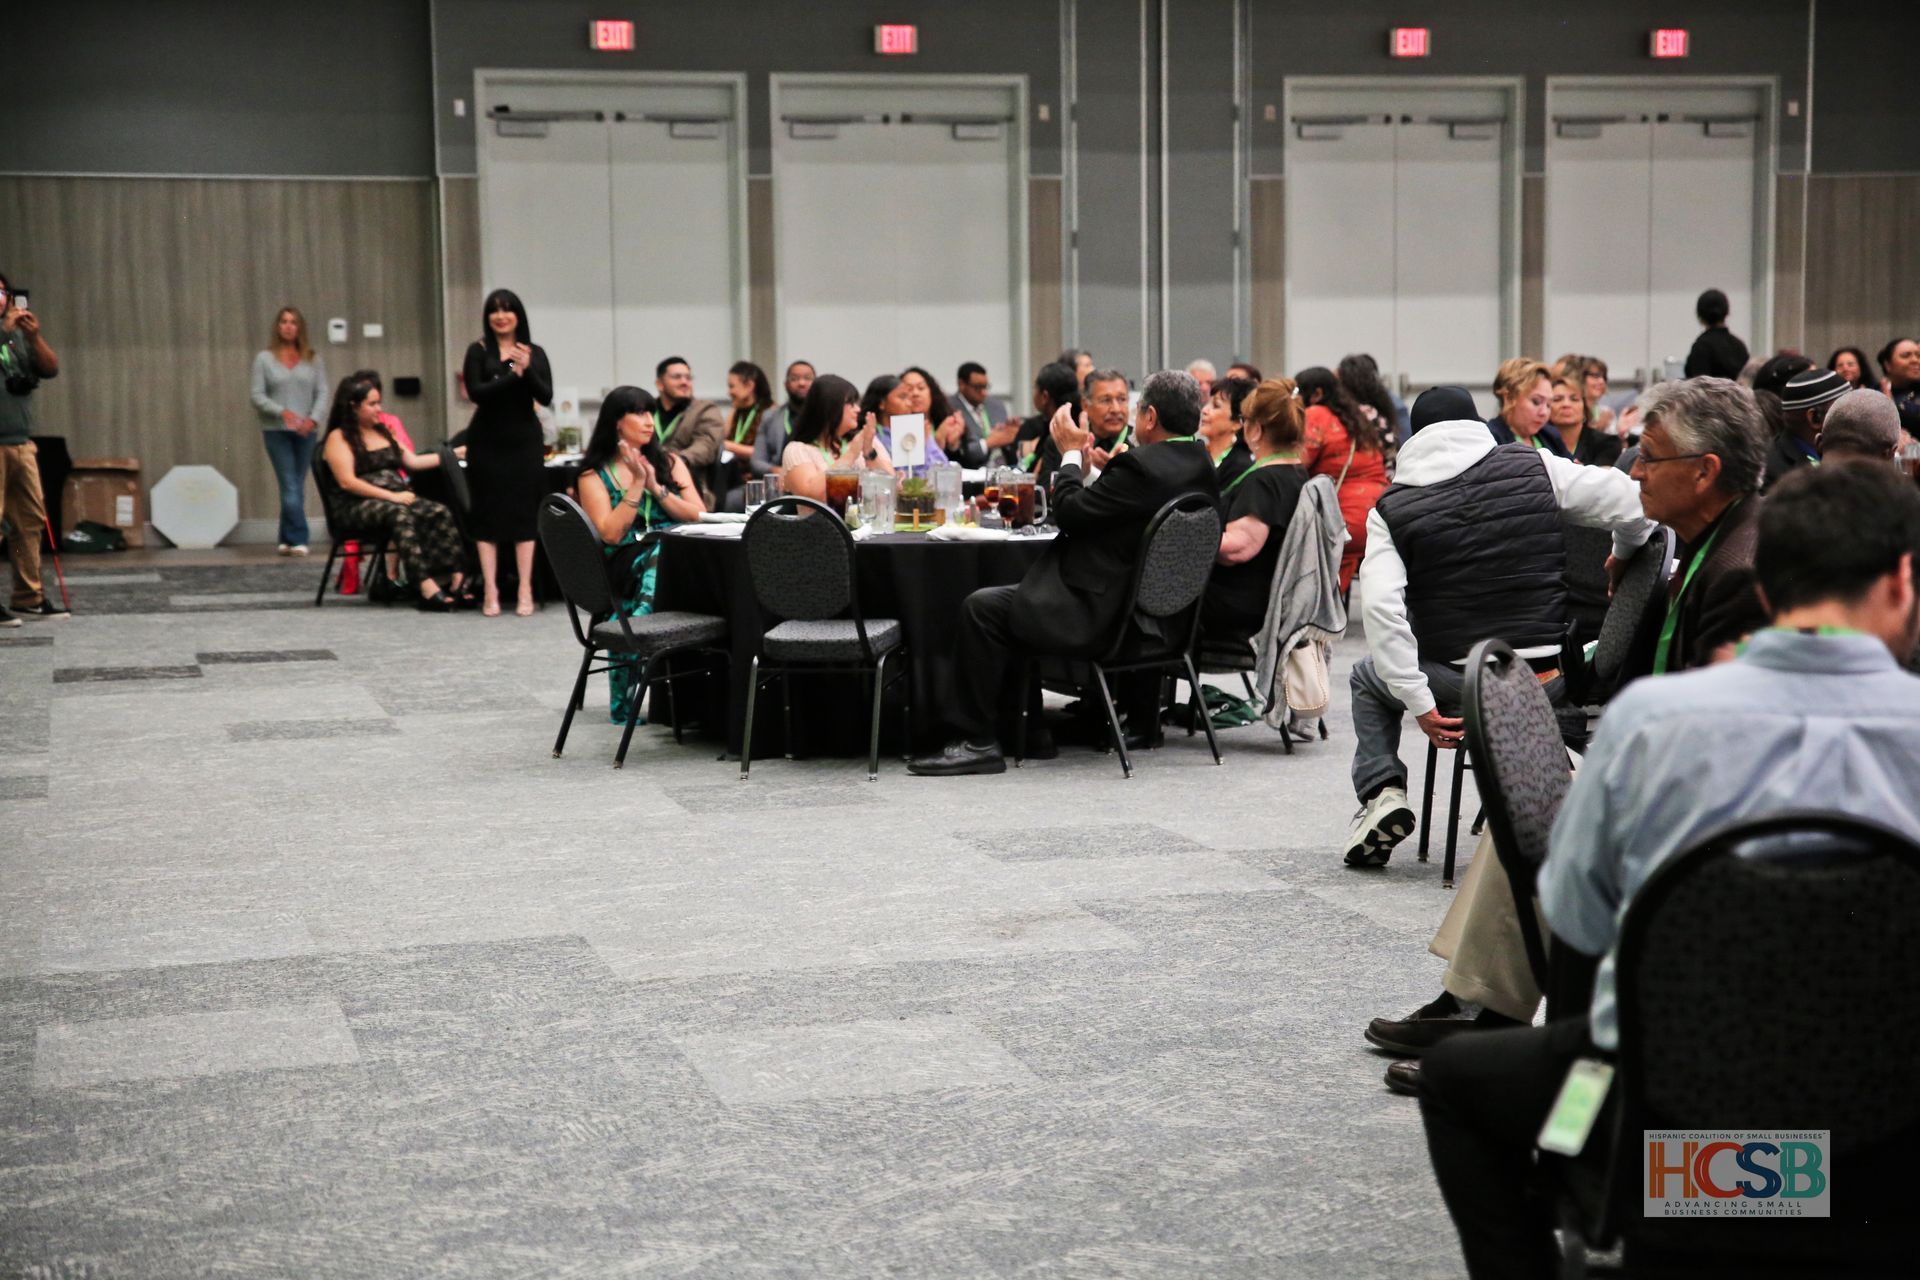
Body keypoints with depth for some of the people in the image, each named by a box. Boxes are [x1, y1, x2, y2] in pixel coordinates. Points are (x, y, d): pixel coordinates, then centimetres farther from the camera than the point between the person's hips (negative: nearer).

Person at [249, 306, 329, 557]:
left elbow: (322, 393, 6)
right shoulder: (264, 359, 5)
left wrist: (313, 418, -12)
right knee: (290, 487, -10)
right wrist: (282, 412, -15)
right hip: (276, 431, -2)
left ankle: (287, 540, 12)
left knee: (297, 487, 4)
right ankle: (298, 539, -13)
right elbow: (257, 396, 1)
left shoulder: (313, 360, 10)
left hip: (306, 431, 2)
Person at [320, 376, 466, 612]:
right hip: (360, 505, -6)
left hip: (398, 498, 6)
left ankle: (455, 578, -32)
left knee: (441, 513, -21)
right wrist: (390, 496, -18)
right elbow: (347, 481, -11)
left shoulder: (383, 431, 22)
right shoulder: (339, 437, 1)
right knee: (399, 514, -38)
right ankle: (425, 586, -48)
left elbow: (412, 461, 23)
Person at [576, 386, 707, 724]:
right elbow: (611, 534, -6)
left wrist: (655, 487, -5)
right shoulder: (595, 476, 9)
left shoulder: (669, 463, 19)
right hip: (626, 566, -3)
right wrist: (636, 485, -6)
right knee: (663, 549, -38)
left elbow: (699, 516, 6)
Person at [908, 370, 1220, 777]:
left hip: (1102, 617, -10)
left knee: (982, 608, -7)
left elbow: (1070, 514, -15)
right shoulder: (1202, 469, 7)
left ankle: (977, 740, -5)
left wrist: (1071, 453, -1)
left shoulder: (1142, 466, -21)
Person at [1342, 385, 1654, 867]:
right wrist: (1626, 558, 21)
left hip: (1456, 685, -2)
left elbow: (1381, 607, -13)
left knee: (1367, 678, 28)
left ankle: (1382, 792, 10)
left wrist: (1419, 704, -11)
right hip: (1549, 681, 2)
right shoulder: (1535, 467, 1)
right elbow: (1632, 505, -1)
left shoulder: (1390, 509, -1)